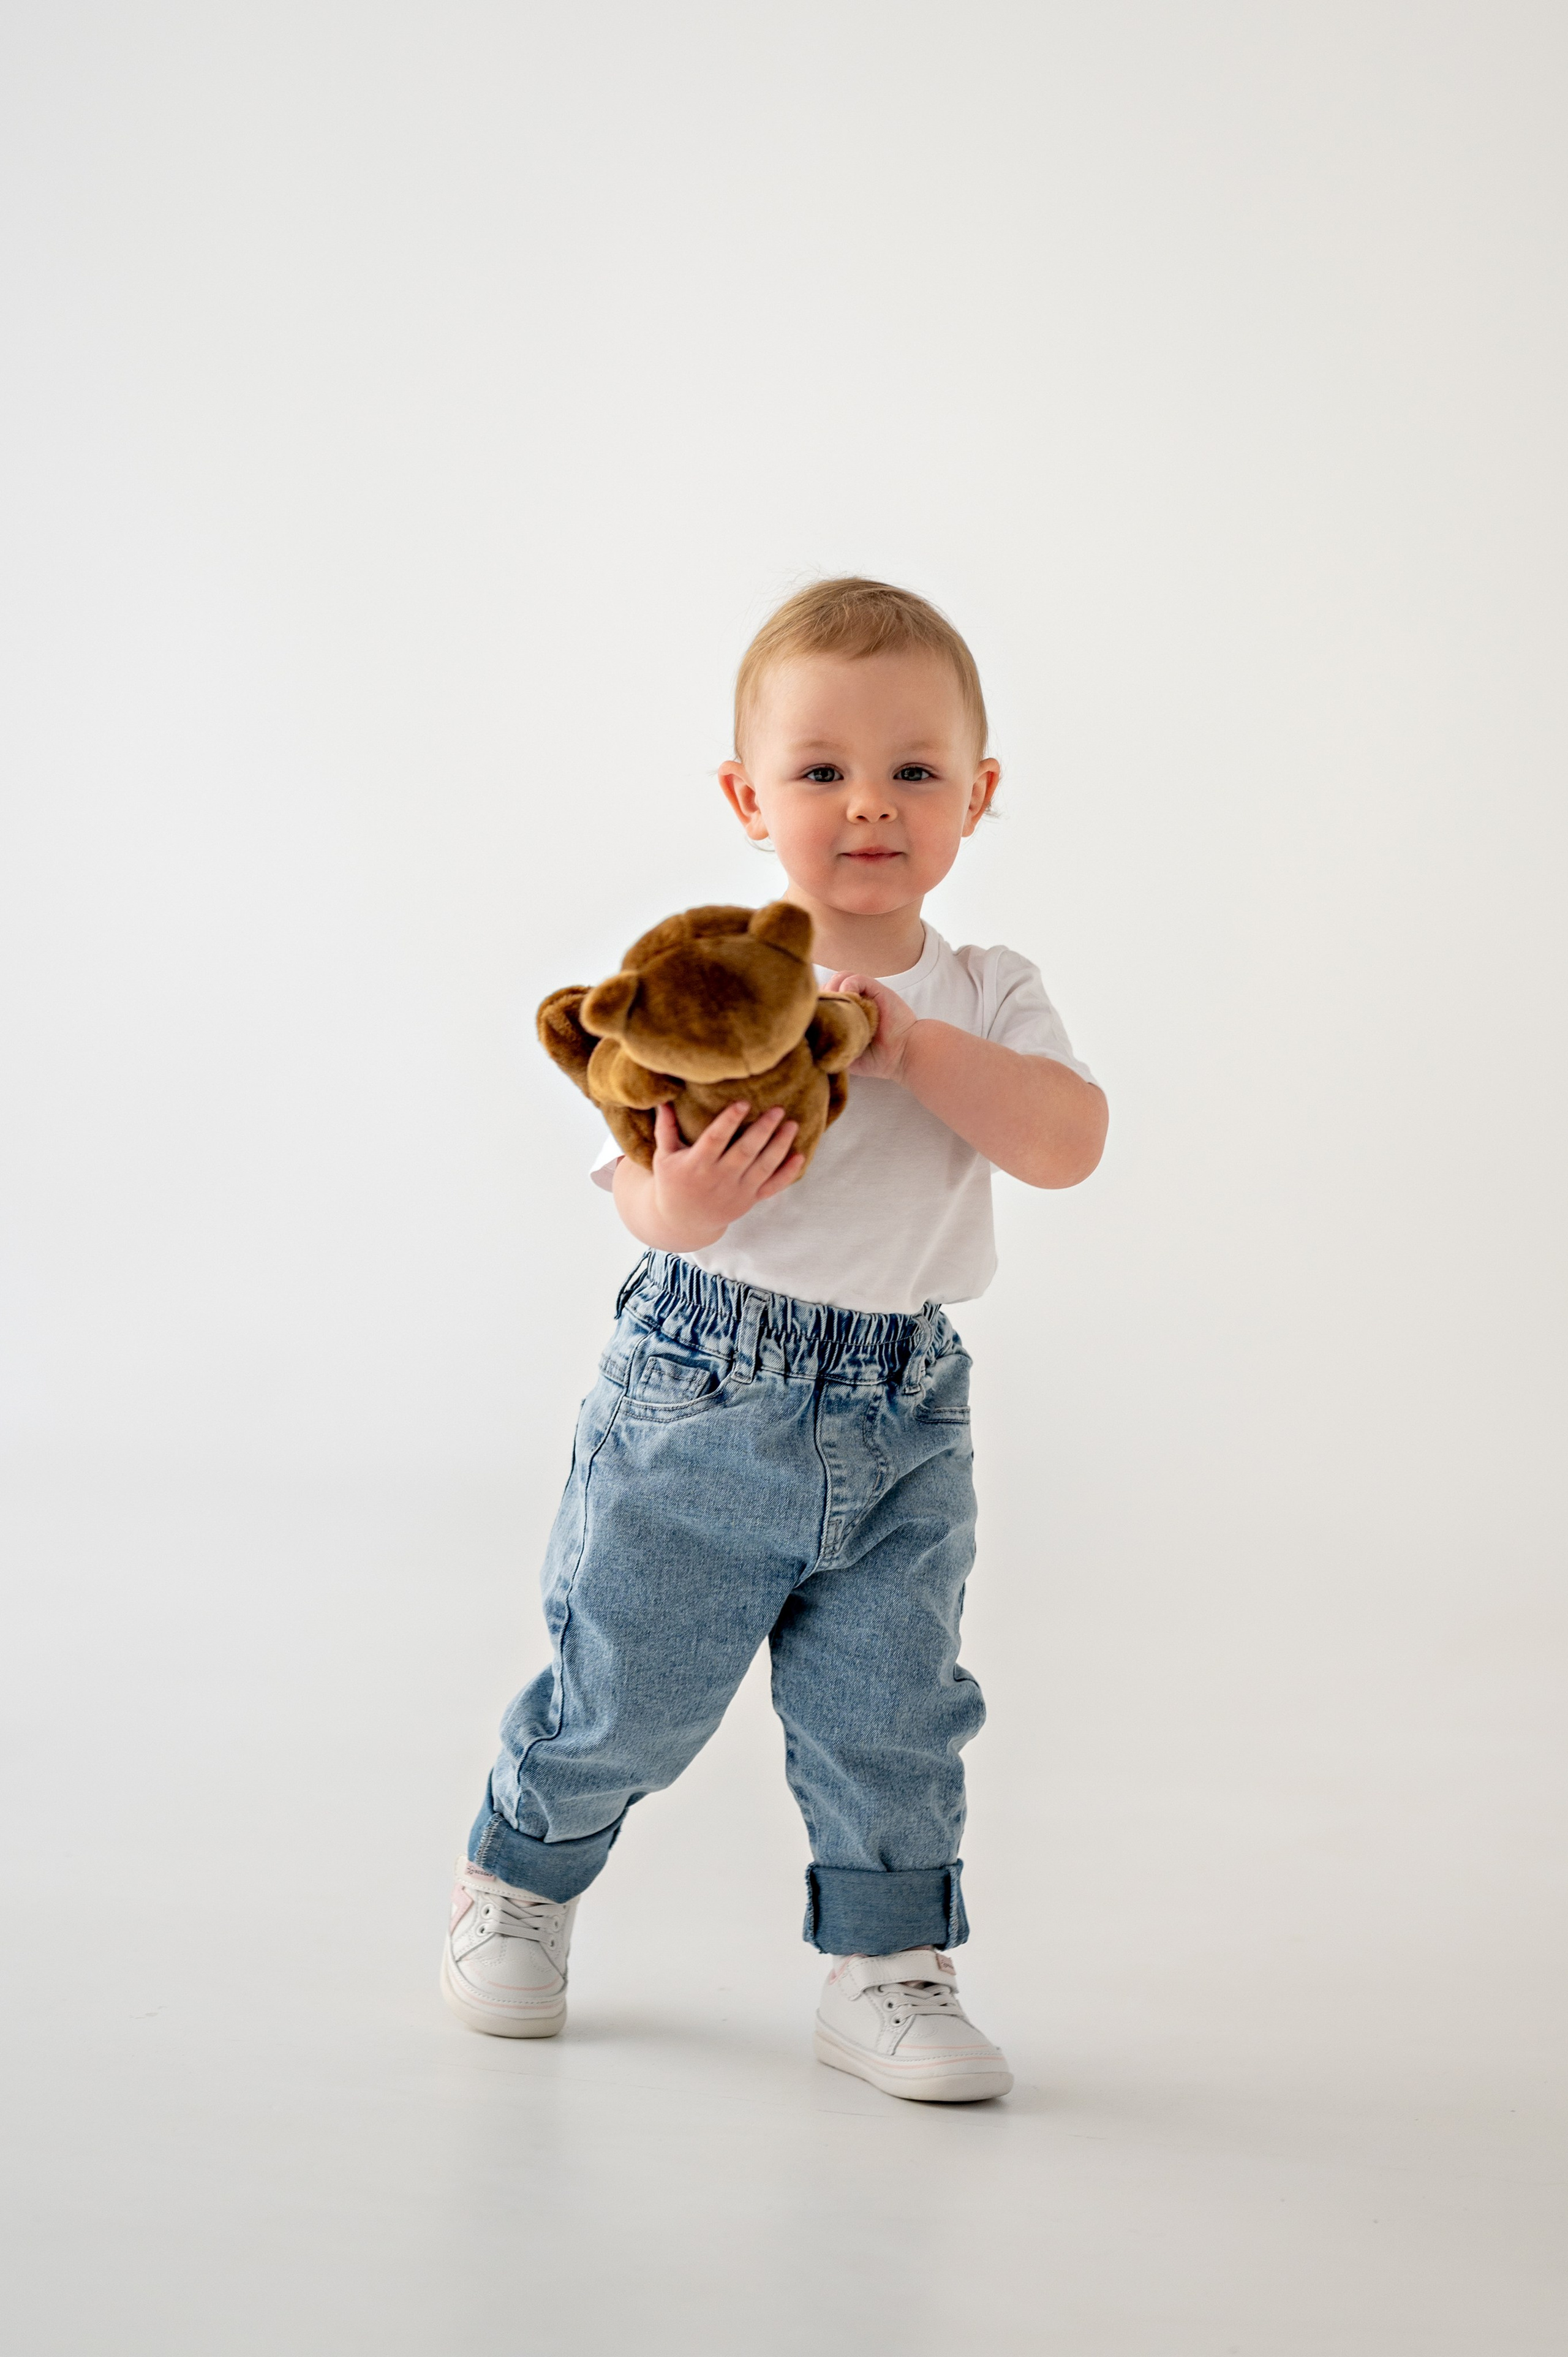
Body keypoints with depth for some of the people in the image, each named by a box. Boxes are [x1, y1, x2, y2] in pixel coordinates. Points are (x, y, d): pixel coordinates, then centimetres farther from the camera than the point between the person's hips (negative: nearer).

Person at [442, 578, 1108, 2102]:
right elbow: (638, 1187, -8)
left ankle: (887, 1972, 23)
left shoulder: (986, 1001, 3)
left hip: (901, 1428, 3)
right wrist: (683, 1199, -31)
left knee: (890, 1716, 7)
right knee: (624, 1696, 9)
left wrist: (913, 1042, -23)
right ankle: (520, 1879, 35)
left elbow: (1069, 1143, -14)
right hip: (698, 1405, -2)